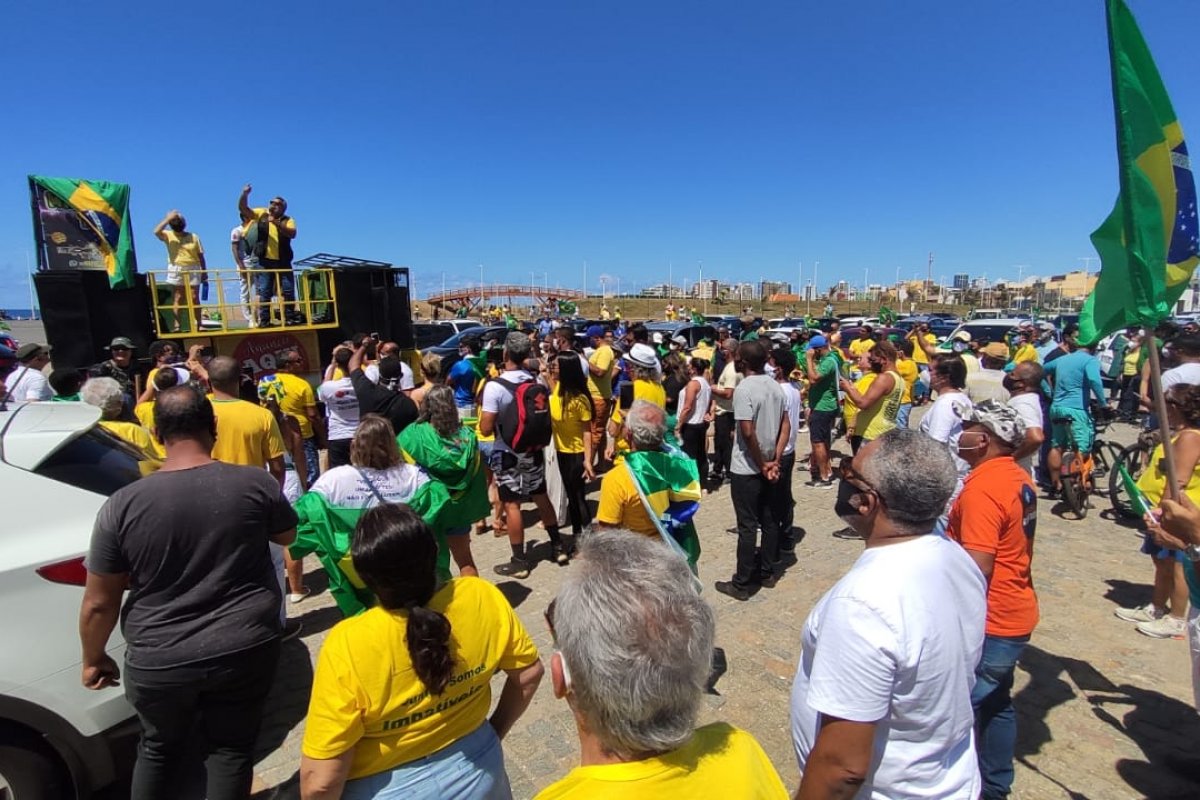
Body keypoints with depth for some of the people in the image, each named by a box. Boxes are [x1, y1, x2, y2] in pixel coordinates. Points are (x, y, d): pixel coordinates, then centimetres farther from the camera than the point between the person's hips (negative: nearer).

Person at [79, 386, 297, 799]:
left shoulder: (122, 505, -11)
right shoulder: (256, 483, -13)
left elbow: (98, 603, -4)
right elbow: (287, 535, 7)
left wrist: (94, 659, 14)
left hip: (159, 661, 1)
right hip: (245, 650, 0)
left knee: (158, 751, 28)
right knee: (231, 748, 20)